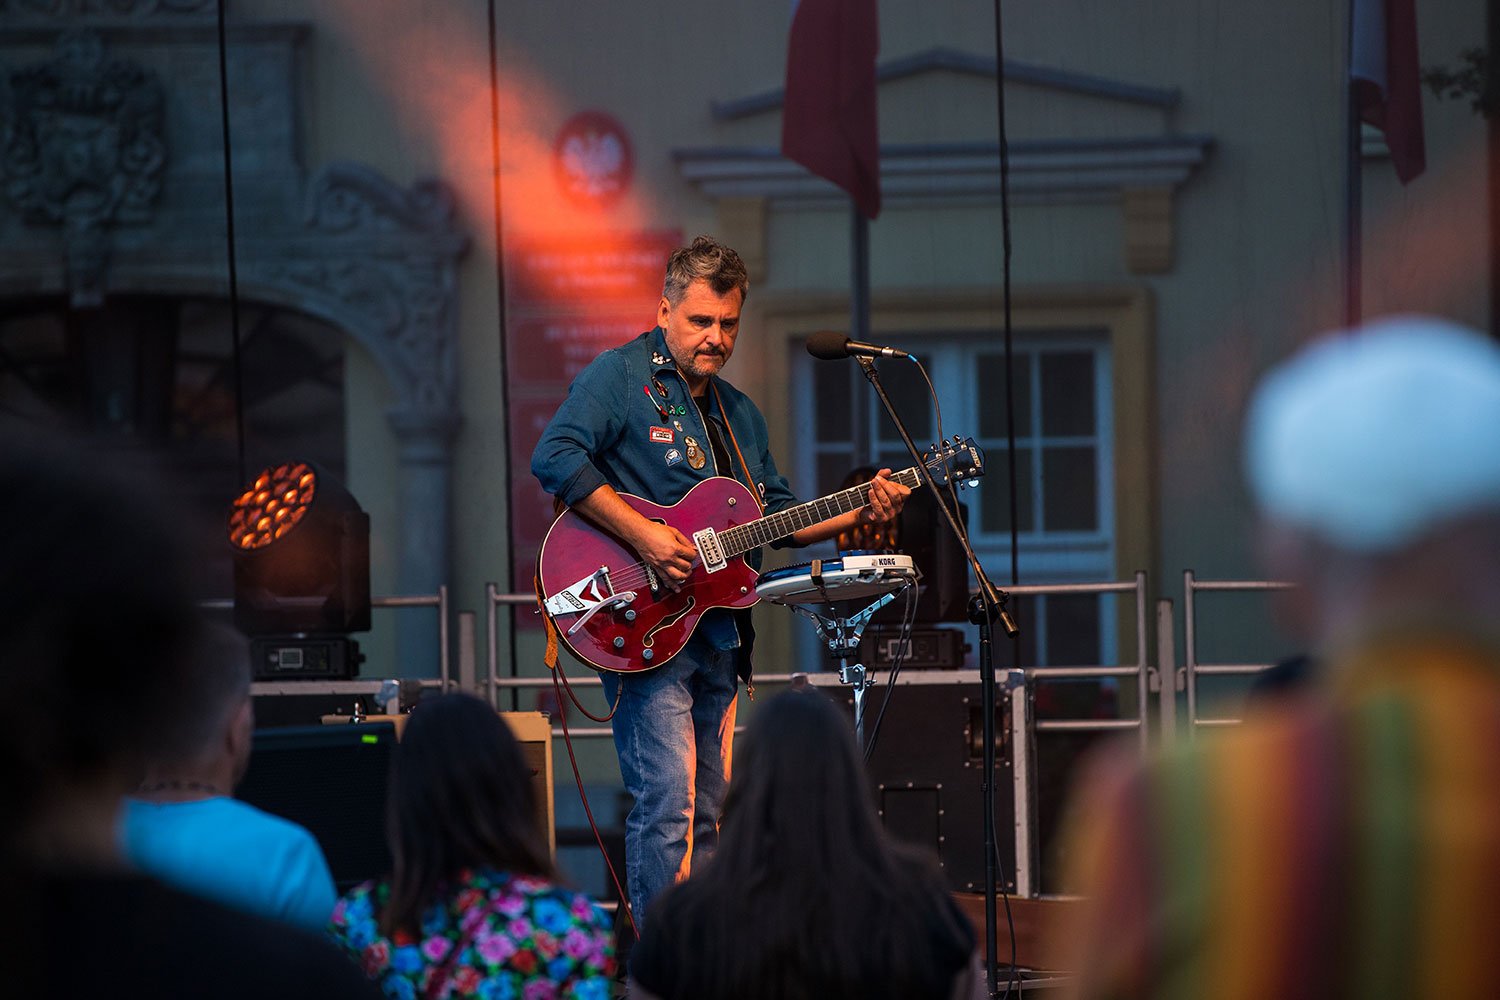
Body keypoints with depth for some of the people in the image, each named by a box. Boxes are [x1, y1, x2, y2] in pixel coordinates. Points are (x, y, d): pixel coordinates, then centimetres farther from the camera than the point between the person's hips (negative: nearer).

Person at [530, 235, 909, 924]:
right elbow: (555, 458, -19)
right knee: (667, 803, -17)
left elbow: (778, 516, 26)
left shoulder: (739, 413, 21)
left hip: (718, 630, 8)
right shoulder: (620, 377, -5)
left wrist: (859, 514, 9)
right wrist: (644, 536, -25)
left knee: (710, 814, 11)